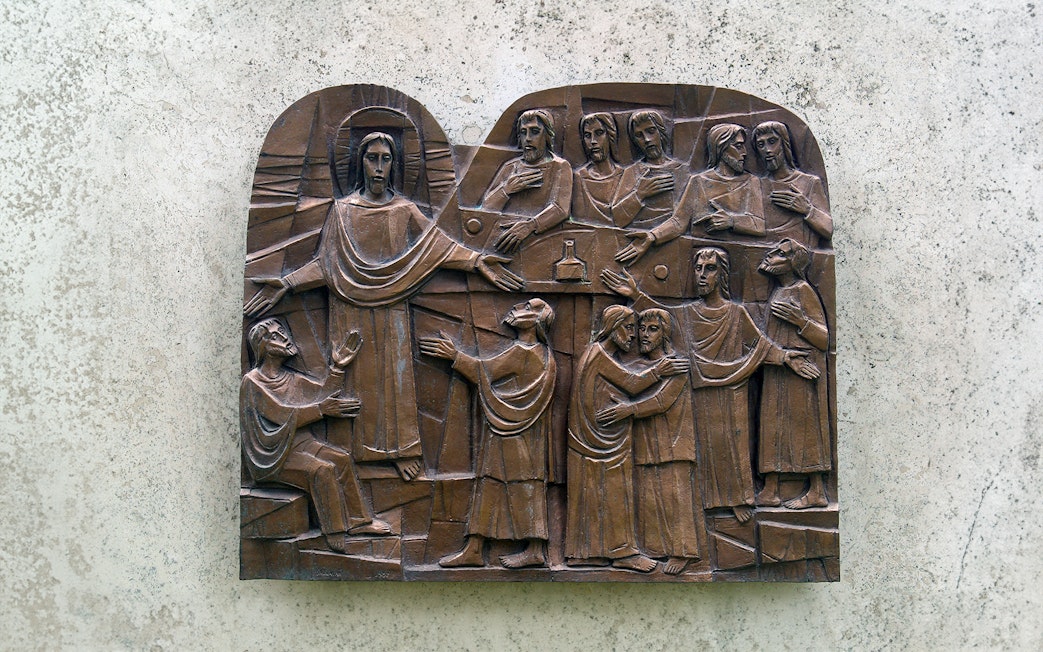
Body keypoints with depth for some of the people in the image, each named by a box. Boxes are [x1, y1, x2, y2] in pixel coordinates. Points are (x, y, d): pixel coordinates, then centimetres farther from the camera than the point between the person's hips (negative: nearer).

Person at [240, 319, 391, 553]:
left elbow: (323, 393, 8)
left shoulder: (289, 378, 14)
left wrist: (338, 367, -3)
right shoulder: (252, 381, -11)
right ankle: (335, 534, -18)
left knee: (343, 459, -8)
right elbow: (281, 414, -20)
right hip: (273, 454, -8)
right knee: (323, 469, -26)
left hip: (300, 443, 8)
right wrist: (322, 409, -22)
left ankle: (357, 521, -3)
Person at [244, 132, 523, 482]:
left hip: (391, 308, 0)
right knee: (356, 374, -1)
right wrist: (285, 284, -6)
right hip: (352, 309, 0)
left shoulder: (404, 210, 8)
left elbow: (438, 245, 3)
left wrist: (477, 262, -7)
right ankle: (355, 448, 4)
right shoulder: (342, 210, 7)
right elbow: (324, 262, 4)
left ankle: (400, 447, 3)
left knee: (394, 374, -2)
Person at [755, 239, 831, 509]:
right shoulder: (778, 292, 18)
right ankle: (770, 491, 3)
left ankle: (816, 491, -3)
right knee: (773, 424, 3)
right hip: (777, 370, 8)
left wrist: (800, 320, -20)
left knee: (803, 424, -7)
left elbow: (825, 339, -5)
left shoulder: (803, 290, -4)